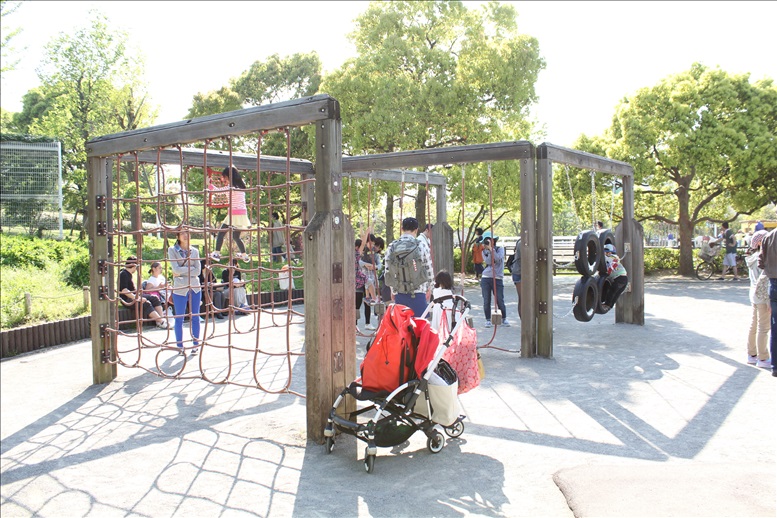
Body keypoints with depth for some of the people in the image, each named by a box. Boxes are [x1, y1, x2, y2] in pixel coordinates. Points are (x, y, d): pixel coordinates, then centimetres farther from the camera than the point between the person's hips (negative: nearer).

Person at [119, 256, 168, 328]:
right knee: (146, 303, -29)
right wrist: (136, 298, -27)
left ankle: (162, 319, -18)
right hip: (127, 299, -10)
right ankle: (161, 322, -33)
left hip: (133, 296, 10)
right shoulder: (123, 274, -13)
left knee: (154, 298, -5)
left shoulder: (129, 274, 18)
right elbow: (124, 290, -24)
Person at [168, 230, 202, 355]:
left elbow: (198, 271, 0)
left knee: (195, 317, 6)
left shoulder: (194, 251, 9)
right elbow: (176, 269, -11)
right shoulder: (172, 250, 1)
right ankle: (180, 346, 14)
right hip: (179, 288, -2)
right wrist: (191, 268, -6)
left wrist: (182, 272, -8)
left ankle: (196, 344, 16)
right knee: (179, 318, 3)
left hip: (195, 287, 3)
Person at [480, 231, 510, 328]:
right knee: (486, 302, 2)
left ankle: (504, 319, 14)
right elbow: (488, 262, -6)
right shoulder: (484, 252, 12)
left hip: (497, 279, -2)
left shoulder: (500, 249, 5)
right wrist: (488, 249, -8)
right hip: (485, 279, 2)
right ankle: (488, 320, 12)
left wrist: (491, 248, -12)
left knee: (500, 301, -2)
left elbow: (498, 259, -13)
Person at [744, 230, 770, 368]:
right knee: (763, 328, -2)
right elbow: (765, 280, -20)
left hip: (754, 295, 9)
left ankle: (752, 355, 23)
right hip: (763, 296, -9)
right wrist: (769, 300, -19)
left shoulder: (752, 258, 10)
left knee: (754, 326, 15)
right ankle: (762, 359, 3)